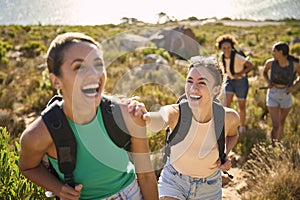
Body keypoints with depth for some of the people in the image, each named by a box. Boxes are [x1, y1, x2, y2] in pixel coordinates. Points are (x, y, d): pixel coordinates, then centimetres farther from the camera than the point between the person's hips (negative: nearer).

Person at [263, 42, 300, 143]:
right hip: (272, 96, -1)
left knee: (281, 122, 23)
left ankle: (277, 142, 49)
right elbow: (265, 72, 6)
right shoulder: (270, 62, -17)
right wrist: (268, 82, -12)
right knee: (275, 126, -9)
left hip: (286, 96, 1)